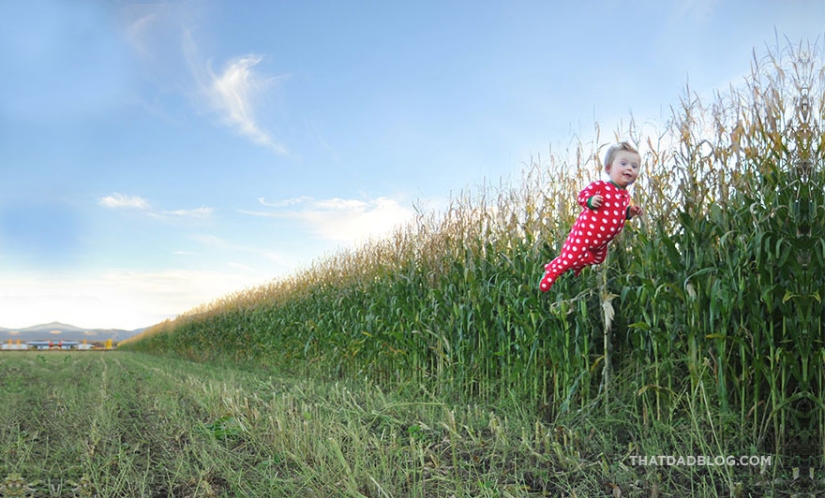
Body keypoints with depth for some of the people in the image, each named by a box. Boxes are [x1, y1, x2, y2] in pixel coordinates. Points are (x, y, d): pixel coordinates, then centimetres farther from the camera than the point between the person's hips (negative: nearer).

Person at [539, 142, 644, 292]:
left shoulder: (625, 195, 8)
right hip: (585, 231, -9)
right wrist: (591, 200, -38)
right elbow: (582, 195, -18)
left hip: (602, 241, 9)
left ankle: (573, 269, 51)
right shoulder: (600, 185, -18)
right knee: (572, 256, -9)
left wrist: (630, 212, 3)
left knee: (597, 258, 27)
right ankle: (551, 272, 14)